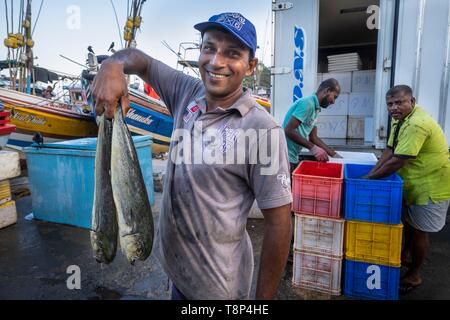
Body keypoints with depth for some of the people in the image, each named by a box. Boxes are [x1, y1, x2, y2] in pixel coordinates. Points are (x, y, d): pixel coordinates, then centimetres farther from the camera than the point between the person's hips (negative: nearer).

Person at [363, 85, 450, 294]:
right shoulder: (399, 120, 3)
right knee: (409, 221, 24)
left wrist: (369, 179, -23)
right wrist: (370, 174, -9)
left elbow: (397, 161, -31)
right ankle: (406, 256, 47)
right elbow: (389, 151, 1)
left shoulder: (417, 124, -29)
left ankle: (414, 276, 23)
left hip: (430, 186, -9)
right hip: (413, 183, 9)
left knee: (420, 230, 4)